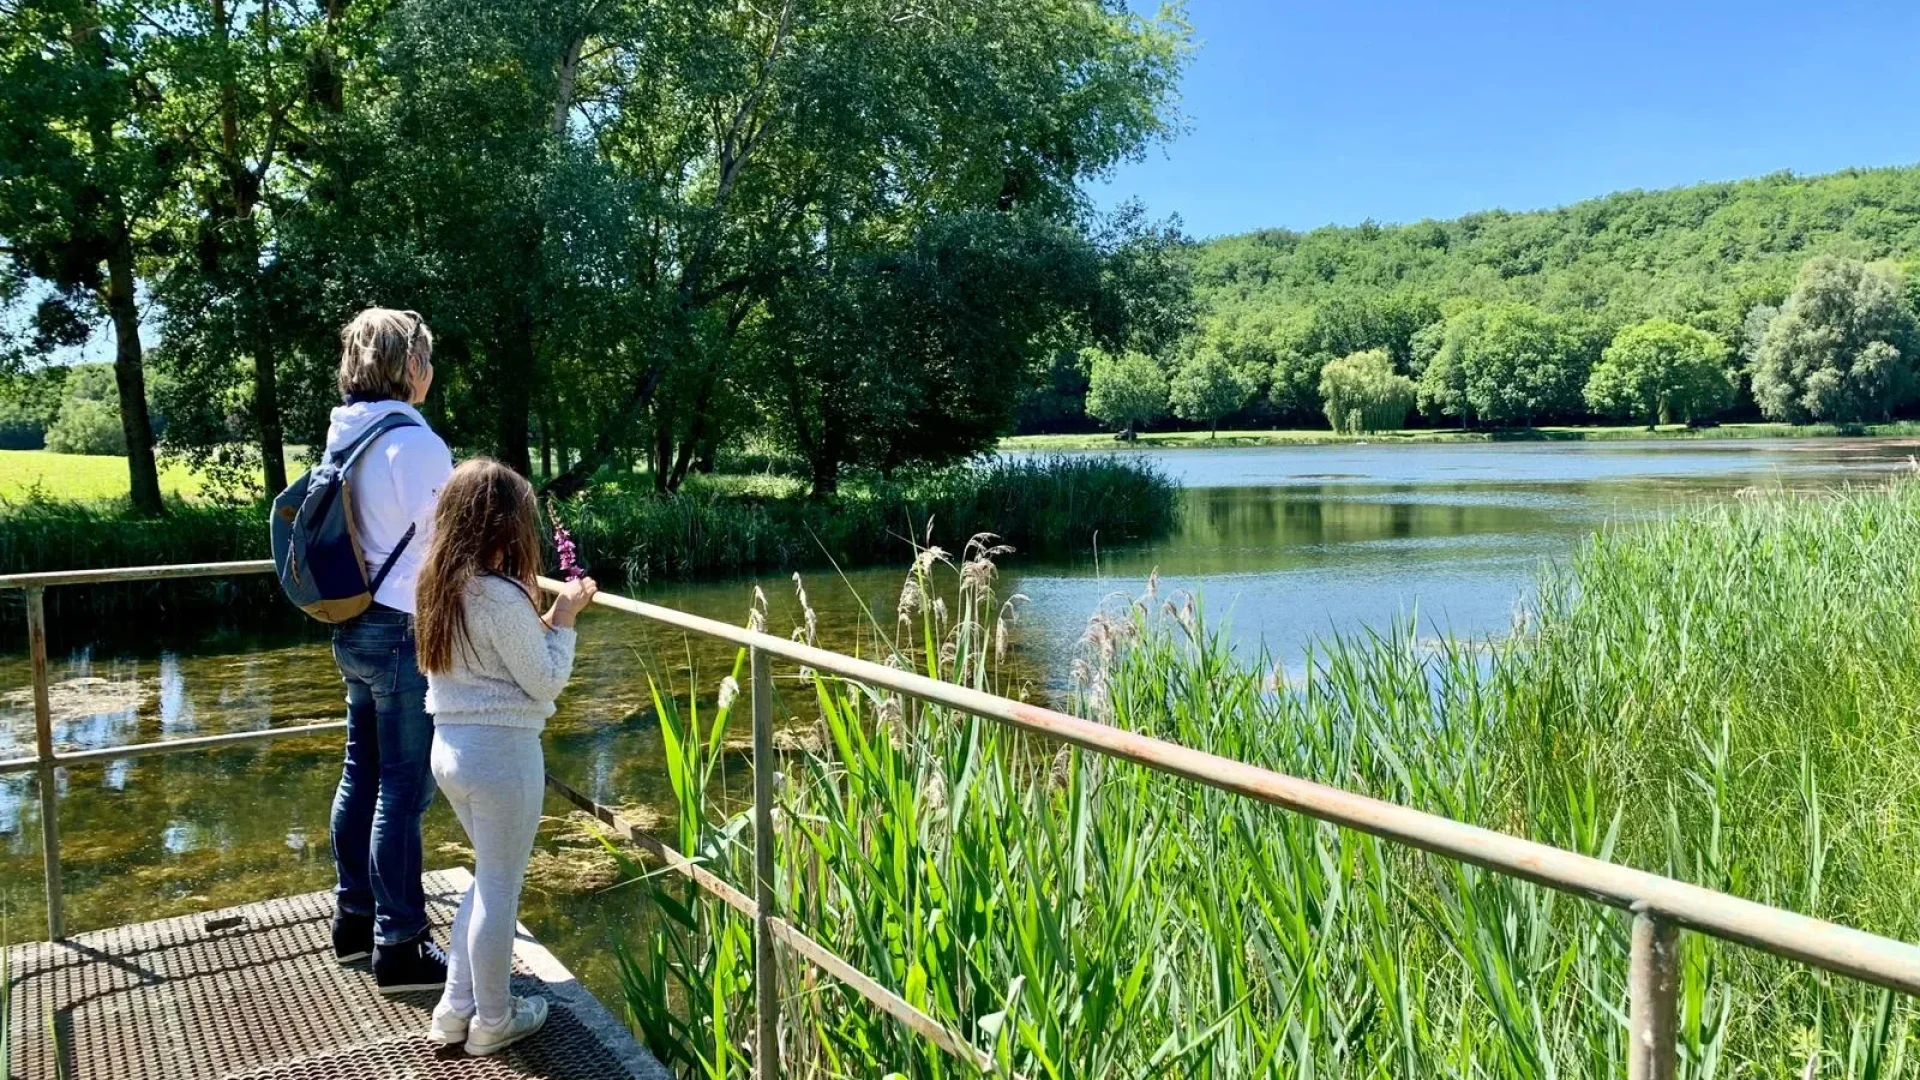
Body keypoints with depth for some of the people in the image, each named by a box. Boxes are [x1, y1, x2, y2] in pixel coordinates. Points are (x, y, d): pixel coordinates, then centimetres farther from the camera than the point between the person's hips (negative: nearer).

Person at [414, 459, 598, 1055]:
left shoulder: (437, 584, 5)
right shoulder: (502, 597, -20)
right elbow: (546, 682, -13)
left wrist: (540, 622, 9)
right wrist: (563, 620, -2)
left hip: (451, 747, 9)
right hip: (502, 753, -8)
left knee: (489, 877, 24)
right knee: (501, 887, 8)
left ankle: (456, 1007, 30)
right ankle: (492, 1020, 22)